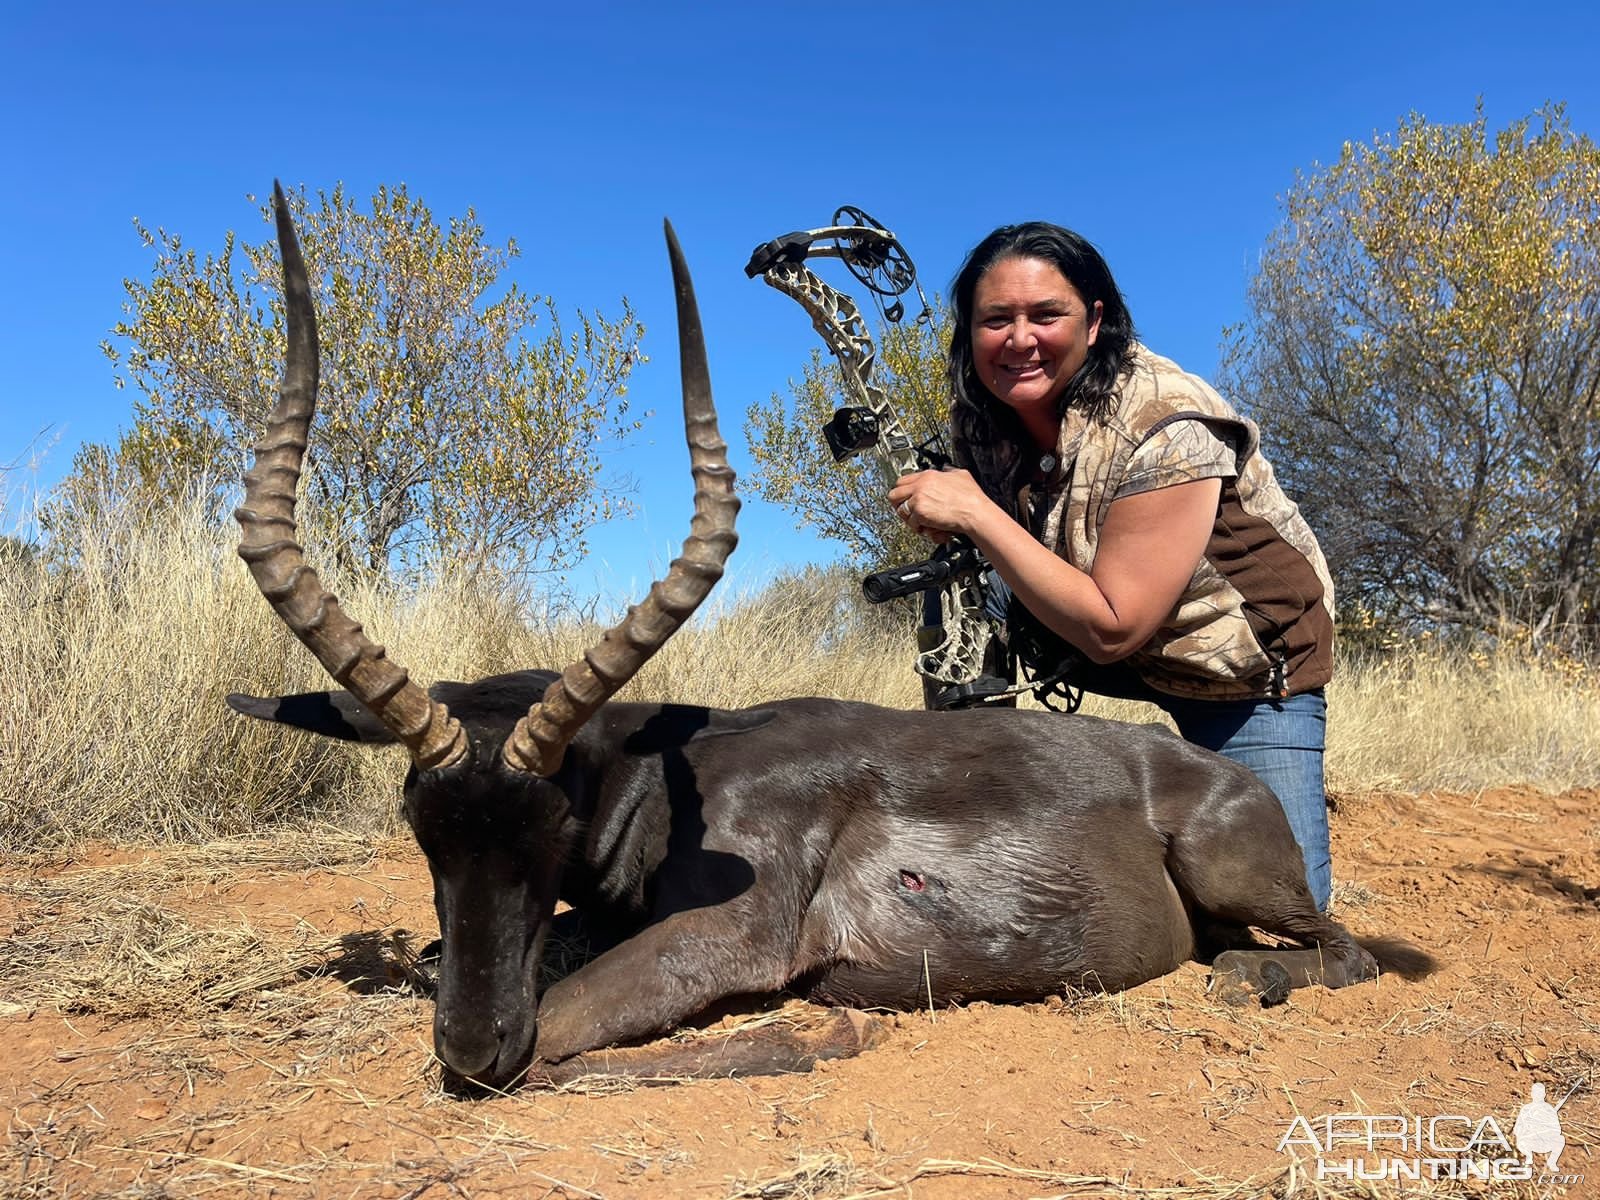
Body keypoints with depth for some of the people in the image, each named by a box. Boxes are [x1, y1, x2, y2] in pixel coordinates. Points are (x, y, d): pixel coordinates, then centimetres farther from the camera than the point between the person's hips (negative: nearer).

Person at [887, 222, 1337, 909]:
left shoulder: (1166, 430, -32)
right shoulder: (992, 422, -13)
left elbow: (1109, 630, -32)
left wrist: (975, 514, -36)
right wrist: (940, 507, -20)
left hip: (1249, 667, -5)